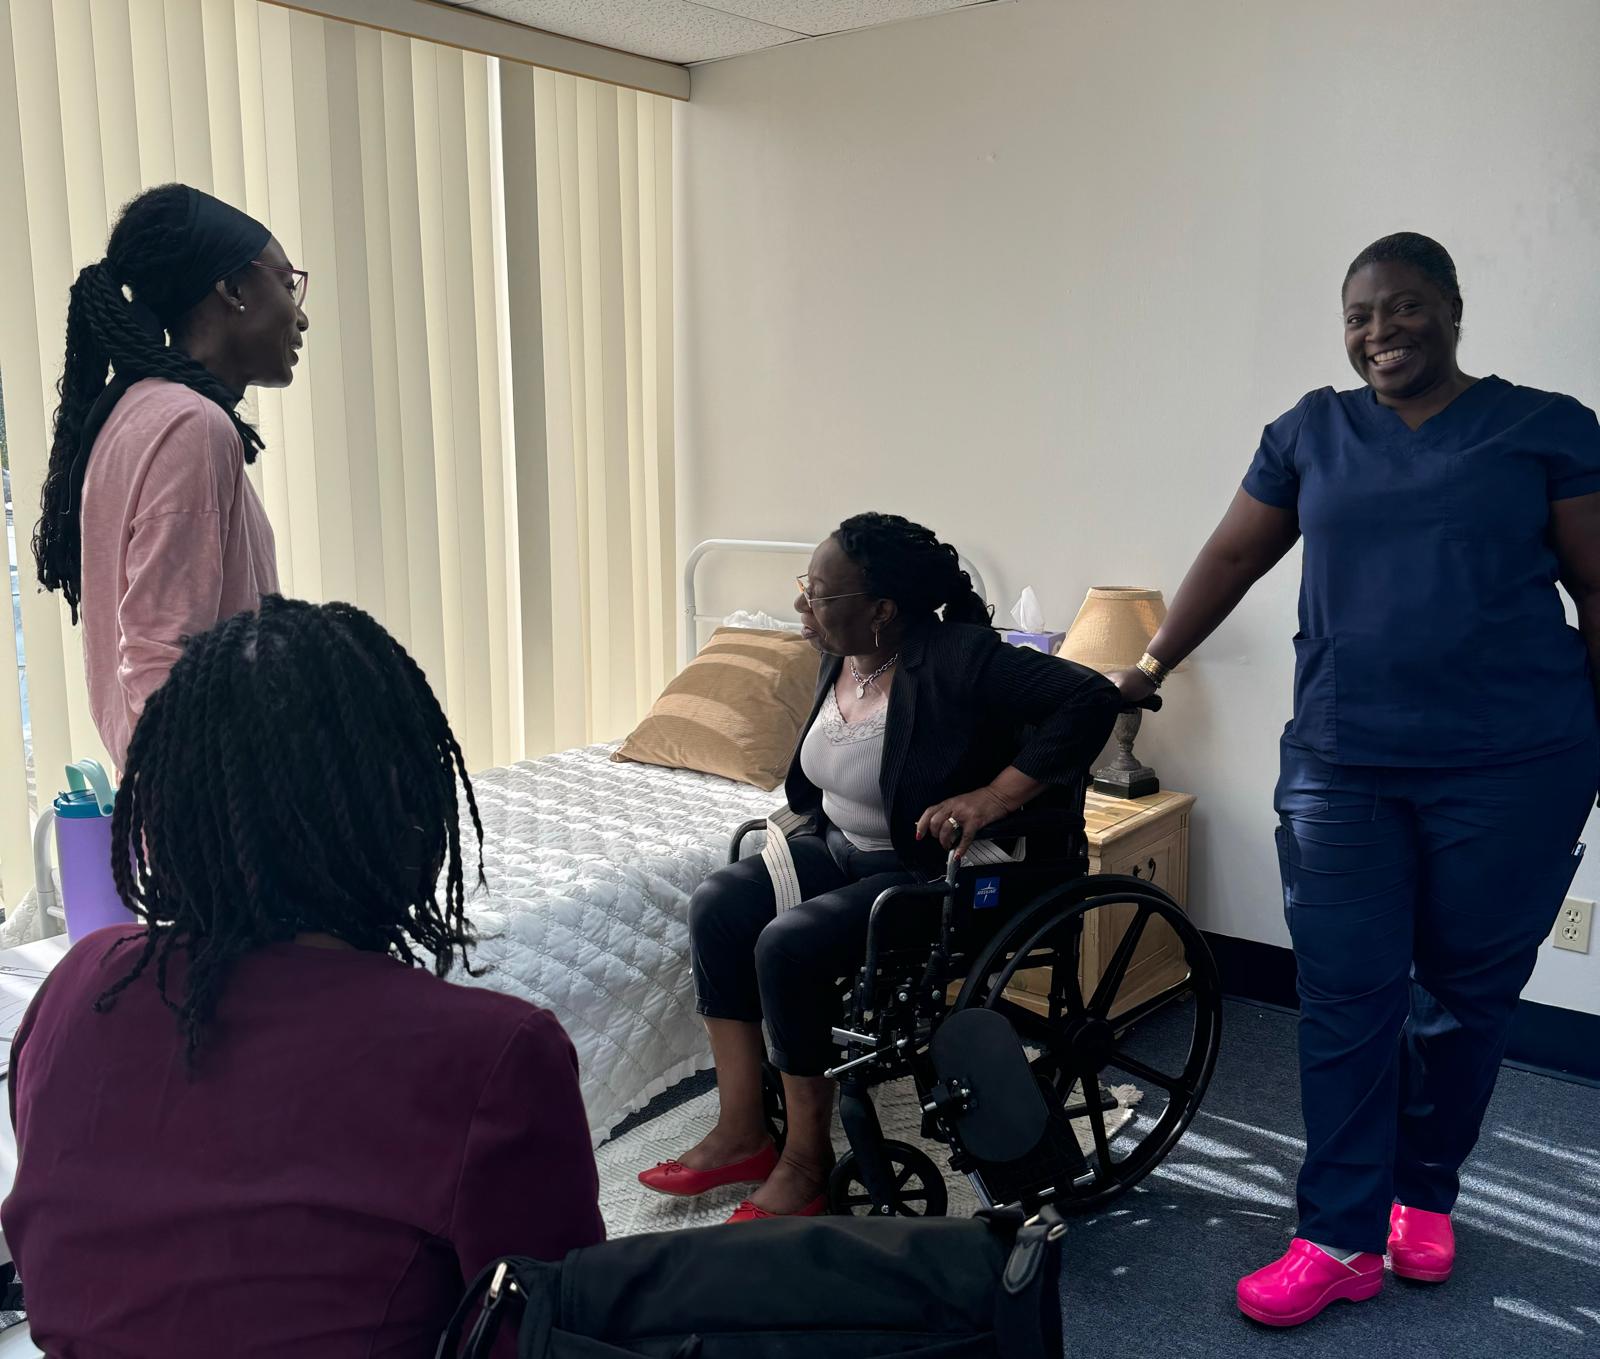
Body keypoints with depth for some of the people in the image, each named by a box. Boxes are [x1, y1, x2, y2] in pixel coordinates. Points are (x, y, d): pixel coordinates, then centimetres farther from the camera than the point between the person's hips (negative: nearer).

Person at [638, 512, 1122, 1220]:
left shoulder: (959, 660, -23)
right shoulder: (839, 660, 3)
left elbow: (1091, 697, -31)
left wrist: (992, 797, -34)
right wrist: (808, 830, 7)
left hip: (932, 870, -9)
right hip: (841, 846, 9)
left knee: (789, 944, -25)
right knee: (718, 903, -8)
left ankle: (807, 1162, -6)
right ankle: (742, 1133, -1)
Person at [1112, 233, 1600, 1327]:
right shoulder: (1312, 434, 10)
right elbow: (1233, 557, 14)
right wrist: (1150, 666, 12)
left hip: (1512, 772, -1)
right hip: (1343, 767, 2)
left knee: (1465, 996, 10)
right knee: (1345, 1000, 1)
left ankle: (1423, 1193, 32)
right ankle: (1340, 1240, 11)